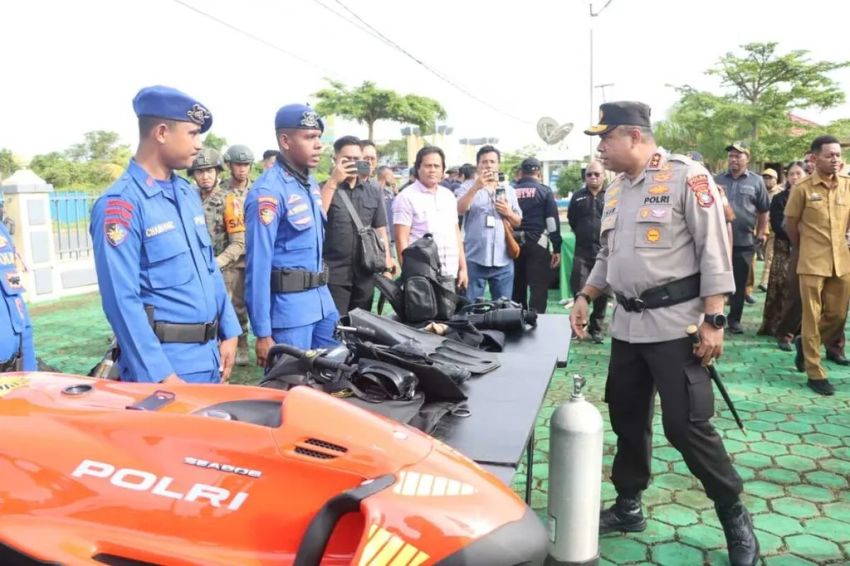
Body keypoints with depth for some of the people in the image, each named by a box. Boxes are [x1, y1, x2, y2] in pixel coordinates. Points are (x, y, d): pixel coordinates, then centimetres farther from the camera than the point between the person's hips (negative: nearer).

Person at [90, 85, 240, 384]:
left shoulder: (188, 193, 10)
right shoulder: (120, 204, -15)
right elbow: (122, 300, -19)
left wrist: (228, 332, 10)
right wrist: (160, 376, -19)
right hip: (162, 362, -7)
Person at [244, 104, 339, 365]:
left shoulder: (310, 183, 11)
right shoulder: (268, 191, -16)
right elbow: (258, 263, -18)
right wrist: (262, 332, -18)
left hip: (321, 299, 8)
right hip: (289, 306, -8)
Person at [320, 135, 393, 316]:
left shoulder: (373, 191, 9)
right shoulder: (326, 187, -2)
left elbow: (380, 229, 13)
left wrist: (387, 263, 7)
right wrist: (333, 182, -19)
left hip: (365, 274, 4)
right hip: (334, 273, -4)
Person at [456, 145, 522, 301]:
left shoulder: (508, 189, 14)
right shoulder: (468, 186, 3)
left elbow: (518, 222, 16)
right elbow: (459, 210, -16)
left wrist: (508, 213, -5)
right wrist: (476, 187, -26)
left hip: (503, 260, 3)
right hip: (475, 259, -3)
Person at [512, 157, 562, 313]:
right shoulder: (544, 190, 0)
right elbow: (553, 220, -5)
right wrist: (557, 248, -2)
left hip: (515, 244, 4)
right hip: (537, 243, -4)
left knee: (517, 286, 16)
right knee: (538, 287, -3)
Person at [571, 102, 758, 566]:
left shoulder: (686, 176, -10)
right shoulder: (614, 190, 12)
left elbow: (714, 251, -13)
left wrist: (712, 320, -17)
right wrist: (584, 297, 11)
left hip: (676, 324, -7)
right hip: (628, 323, 7)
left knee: (686, 425, -5)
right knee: (627, 417, 13)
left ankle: (735, 519, 16)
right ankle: (628, 506, 30)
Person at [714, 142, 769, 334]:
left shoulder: (756, 181, 3)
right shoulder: (717, 180, 6)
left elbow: (763, 211, 7)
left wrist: (761, 232, 3)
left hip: (744, 241, 0)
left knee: (740, 283, 8)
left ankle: (734, 319, 19)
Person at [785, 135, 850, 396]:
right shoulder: (802, 188, -8)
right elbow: (790, 225, 1)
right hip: (812, 263, -4)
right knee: (812, 318, 2)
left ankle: (806, 344, 36)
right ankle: (815, 373, 11)